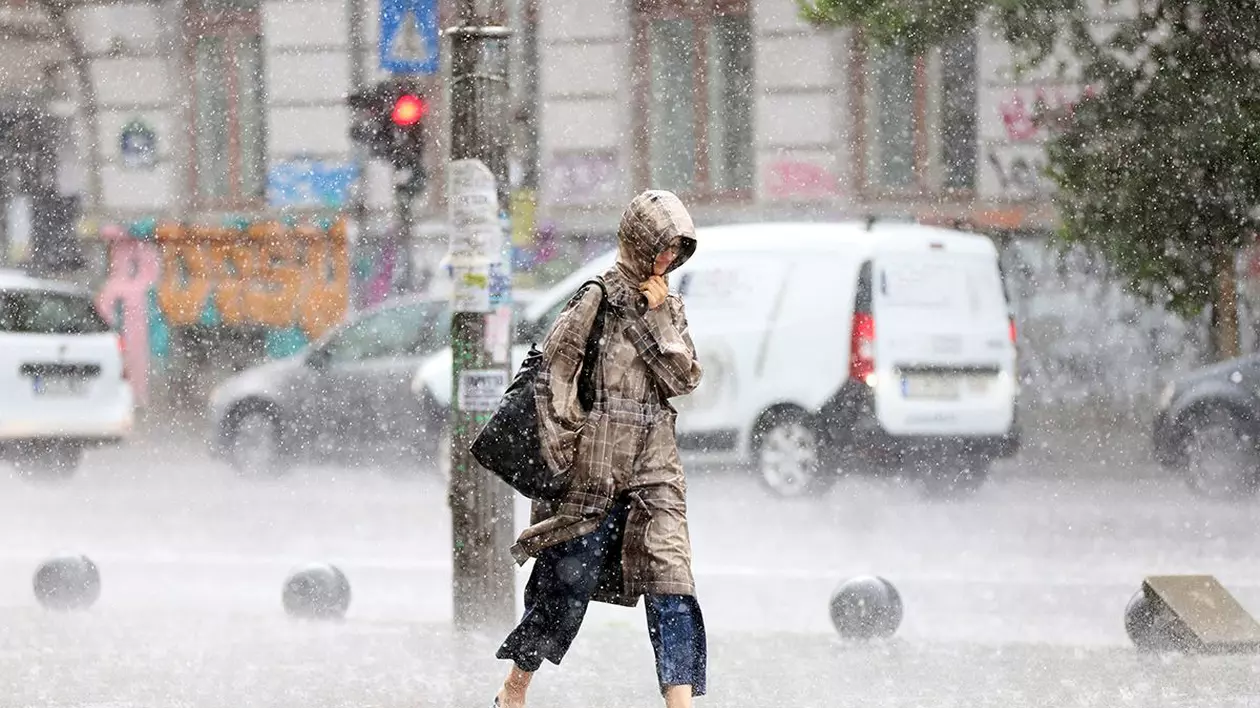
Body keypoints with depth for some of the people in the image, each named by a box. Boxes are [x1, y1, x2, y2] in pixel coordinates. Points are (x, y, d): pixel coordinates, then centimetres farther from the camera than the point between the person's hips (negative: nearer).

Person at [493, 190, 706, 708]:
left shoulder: (668, 307, 13)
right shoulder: (599, 299, -5)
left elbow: (684, 379, 4)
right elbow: (553, 369, -7)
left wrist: (660, 317, -5)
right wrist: (560, 439, -12)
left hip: (654, 466, 5)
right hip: (596, 466, -5)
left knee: (670, 579, -10)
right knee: (568, 581, 3)